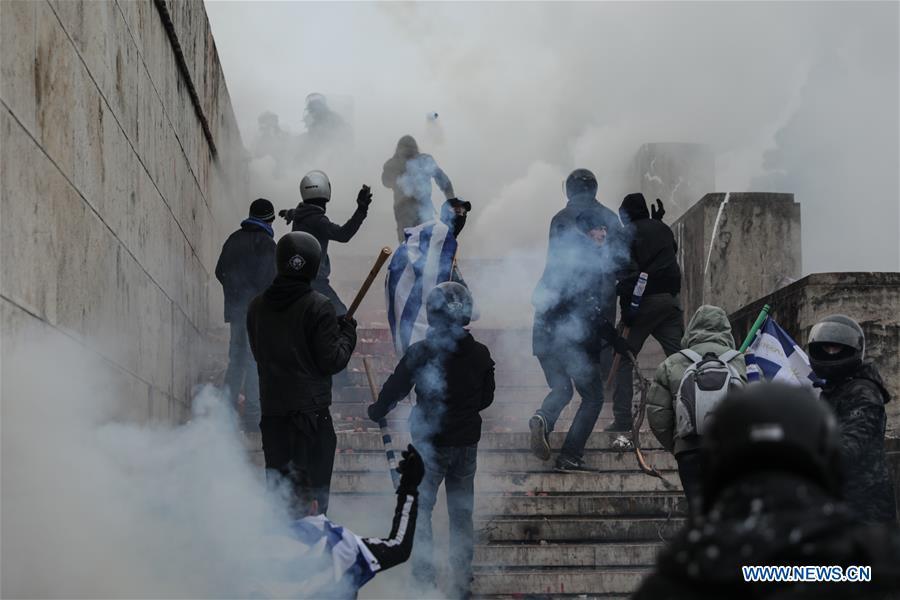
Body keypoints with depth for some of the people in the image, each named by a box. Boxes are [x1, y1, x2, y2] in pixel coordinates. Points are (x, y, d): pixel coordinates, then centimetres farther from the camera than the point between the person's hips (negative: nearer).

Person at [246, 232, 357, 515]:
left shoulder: (258, 306, 4)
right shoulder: (319, 307, -14)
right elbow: (332, 361, -13)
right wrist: (348, 332, 3)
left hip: (271, 406, 5)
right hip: (310, 408, -5)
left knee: (276, 473, 16)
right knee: (315, 488, 3)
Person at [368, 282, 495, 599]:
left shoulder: (421, 352, -18)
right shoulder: (480, 354, -5)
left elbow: (395, 388, -9)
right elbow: (486, 398, 7)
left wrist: (376, 411, 11)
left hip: (430, 444, -4)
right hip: (467, 444, 4)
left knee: (419, 511, 10)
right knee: (461, 514, 14)